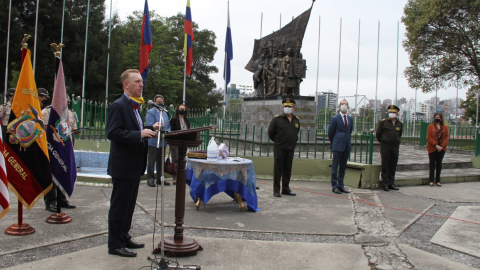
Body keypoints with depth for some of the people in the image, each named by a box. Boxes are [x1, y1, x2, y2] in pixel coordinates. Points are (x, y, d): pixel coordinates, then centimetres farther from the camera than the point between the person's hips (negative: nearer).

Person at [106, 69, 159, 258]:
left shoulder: (134, 106, 15)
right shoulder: (118, 105, -15)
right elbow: (112, 133, -23)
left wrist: (149, 129, 5)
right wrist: (139, 134, -27)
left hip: (134, 165, 9)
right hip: (123, 165, -9)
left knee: (129, 204, 18)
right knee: (119, 205, 1)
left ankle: (123, 237, 30)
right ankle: (115, 245, 11)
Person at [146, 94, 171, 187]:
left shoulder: (165, 114, 20)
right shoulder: (150, 112, -4)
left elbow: (168, 125, 16)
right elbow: (150, 126, -14)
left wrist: (167, 131, -5)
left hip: (163, 141, 7)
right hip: (153, 142, -7)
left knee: (161, 161, 11)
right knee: (151, 161, -2)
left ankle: (160, 179, 18)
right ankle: (150, 179, 4)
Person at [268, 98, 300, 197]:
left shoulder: (296, 120, 8)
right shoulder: (277, 119, -6)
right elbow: (271, 132, 2)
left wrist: (293, 142, 14)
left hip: (290, 148, 4)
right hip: (279, 148, -4)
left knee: (288, 170, 10)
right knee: (278, 169, 0)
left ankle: (286, 189, 21)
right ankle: (276, 190, 7)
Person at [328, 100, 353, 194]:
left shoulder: (350, 119, 12)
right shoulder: (335, 119, -4)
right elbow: (330, 132, 3)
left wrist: (347, 140, 16)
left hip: (347, 146, 5)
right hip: (338, 146, -5)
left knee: (343, 167, 10)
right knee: (335, 166, -1)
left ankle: (341, 185, 17)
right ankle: (334, 186, 4)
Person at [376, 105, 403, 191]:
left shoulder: (400, 124, 8)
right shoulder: (383, 122, -2)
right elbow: (378, 134, 6)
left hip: (395, 147, 3)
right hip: (385, 147, -3)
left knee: (393, 166, 8)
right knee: (385, 166, 0)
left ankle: (391, 184, 17)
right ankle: (385, 184, 6)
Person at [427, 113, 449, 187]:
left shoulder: (445, 127, 7)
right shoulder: (430, 126, 0)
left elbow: (446, 138, 2)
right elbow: (429, 137, -7)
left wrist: (442, 146, -11)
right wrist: (436, 145, -16)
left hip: (441, 148, 2)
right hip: (432, 148, -2)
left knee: (439, 164, 7)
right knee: (432, 164, 1)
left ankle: (438, 180, 12)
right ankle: (431, 180, 5)